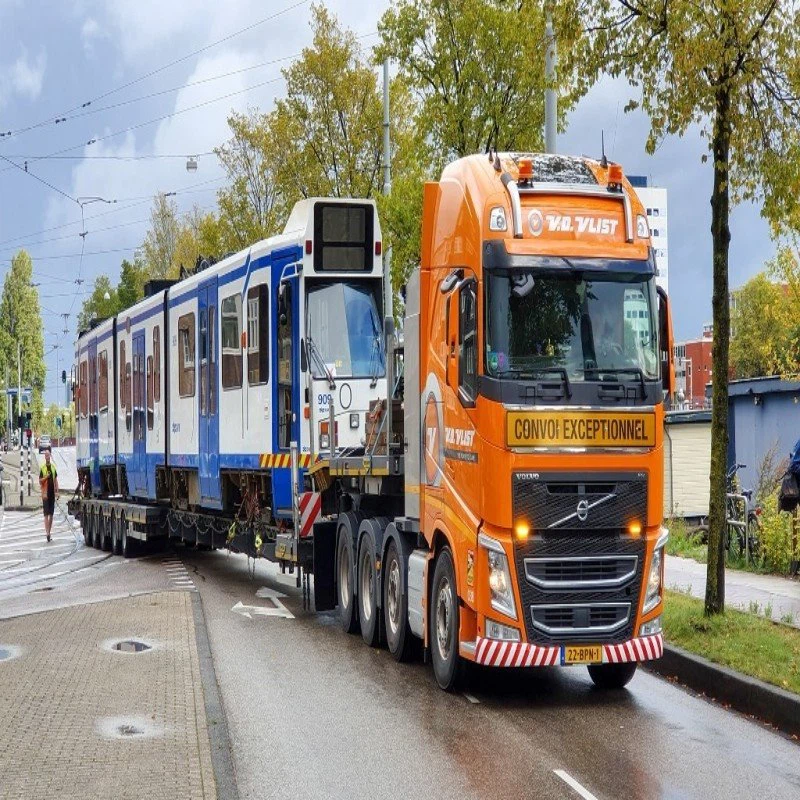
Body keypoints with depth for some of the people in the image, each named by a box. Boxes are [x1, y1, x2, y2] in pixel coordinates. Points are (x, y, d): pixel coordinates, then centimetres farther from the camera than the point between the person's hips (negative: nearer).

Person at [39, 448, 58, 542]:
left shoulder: (53, 467, 9)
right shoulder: (42, 468, -3)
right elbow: (40, 481, -4)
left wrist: (57, 491, 7)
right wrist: (46, 477, -22)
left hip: (52, 493, 5)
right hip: (45, 493, -5)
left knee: (51, 514, 9)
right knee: (46, 514, -8)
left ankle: (49, 532, 17)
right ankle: (47, 532, -14)